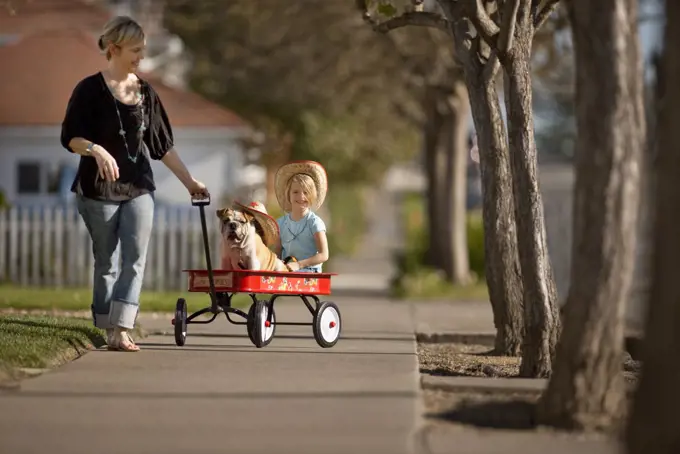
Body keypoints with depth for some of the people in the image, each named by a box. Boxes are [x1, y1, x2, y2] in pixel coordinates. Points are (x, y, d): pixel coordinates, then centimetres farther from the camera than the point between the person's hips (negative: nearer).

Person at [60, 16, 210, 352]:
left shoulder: (146, 93, 8)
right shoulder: (90, 90, -6)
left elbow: (162, 145, 15)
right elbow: (70, 137, -11)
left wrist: (189, 181, 14)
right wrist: (97, 150, -30)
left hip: (139, 189, 4)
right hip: (98, 189, -4)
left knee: (135, 258, -9)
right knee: (106, 262, 4)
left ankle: (121, 331, -15)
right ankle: (109, 330, 12)